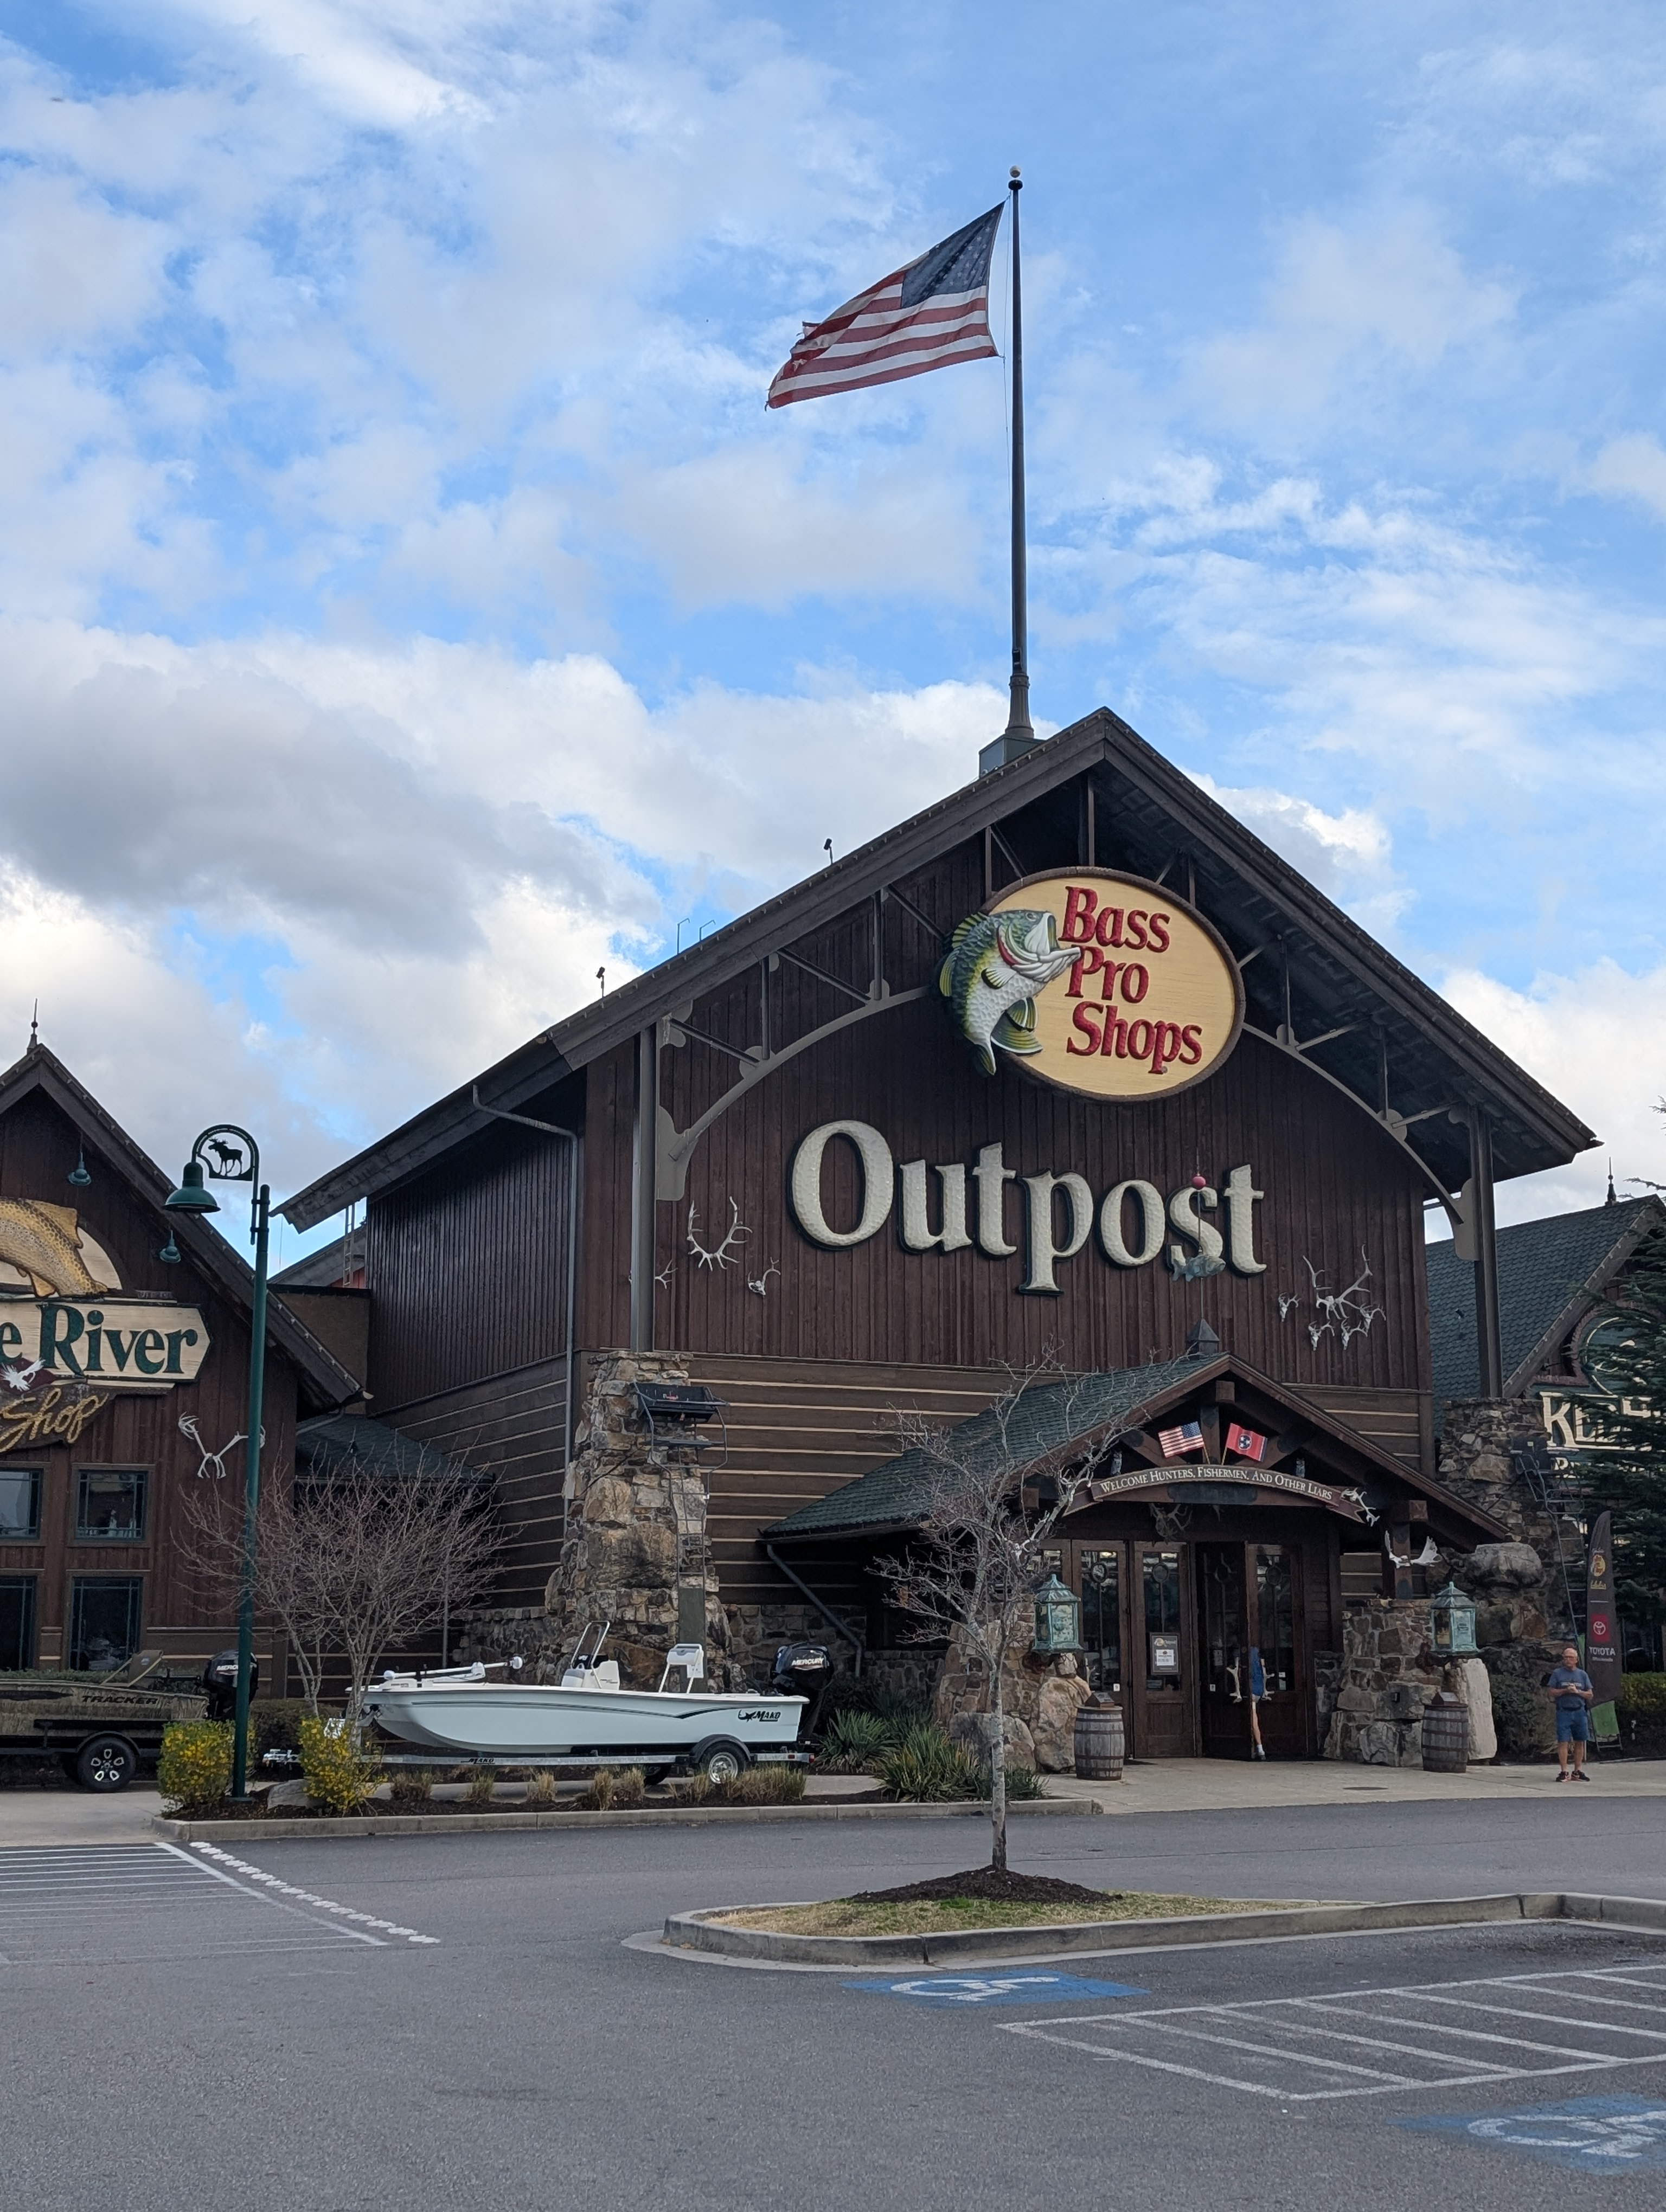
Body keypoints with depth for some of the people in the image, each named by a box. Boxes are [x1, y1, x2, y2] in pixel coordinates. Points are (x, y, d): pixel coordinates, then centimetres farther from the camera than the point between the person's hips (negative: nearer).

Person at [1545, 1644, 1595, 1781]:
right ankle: (1563, 1772, -7)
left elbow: (1590, 1695, 11)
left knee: (1580, 1742, 4)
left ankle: (1578, 1771, 12)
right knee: (1563, 1742, -8)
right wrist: (1565, 1691, -12)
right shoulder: (1557, 1673, 6)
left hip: (1580, 1712, 3)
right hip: (1564, 1712, -3)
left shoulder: (1582, 1674, 13)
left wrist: (1578, 1692, -7)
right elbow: (1552, 1692, 2)